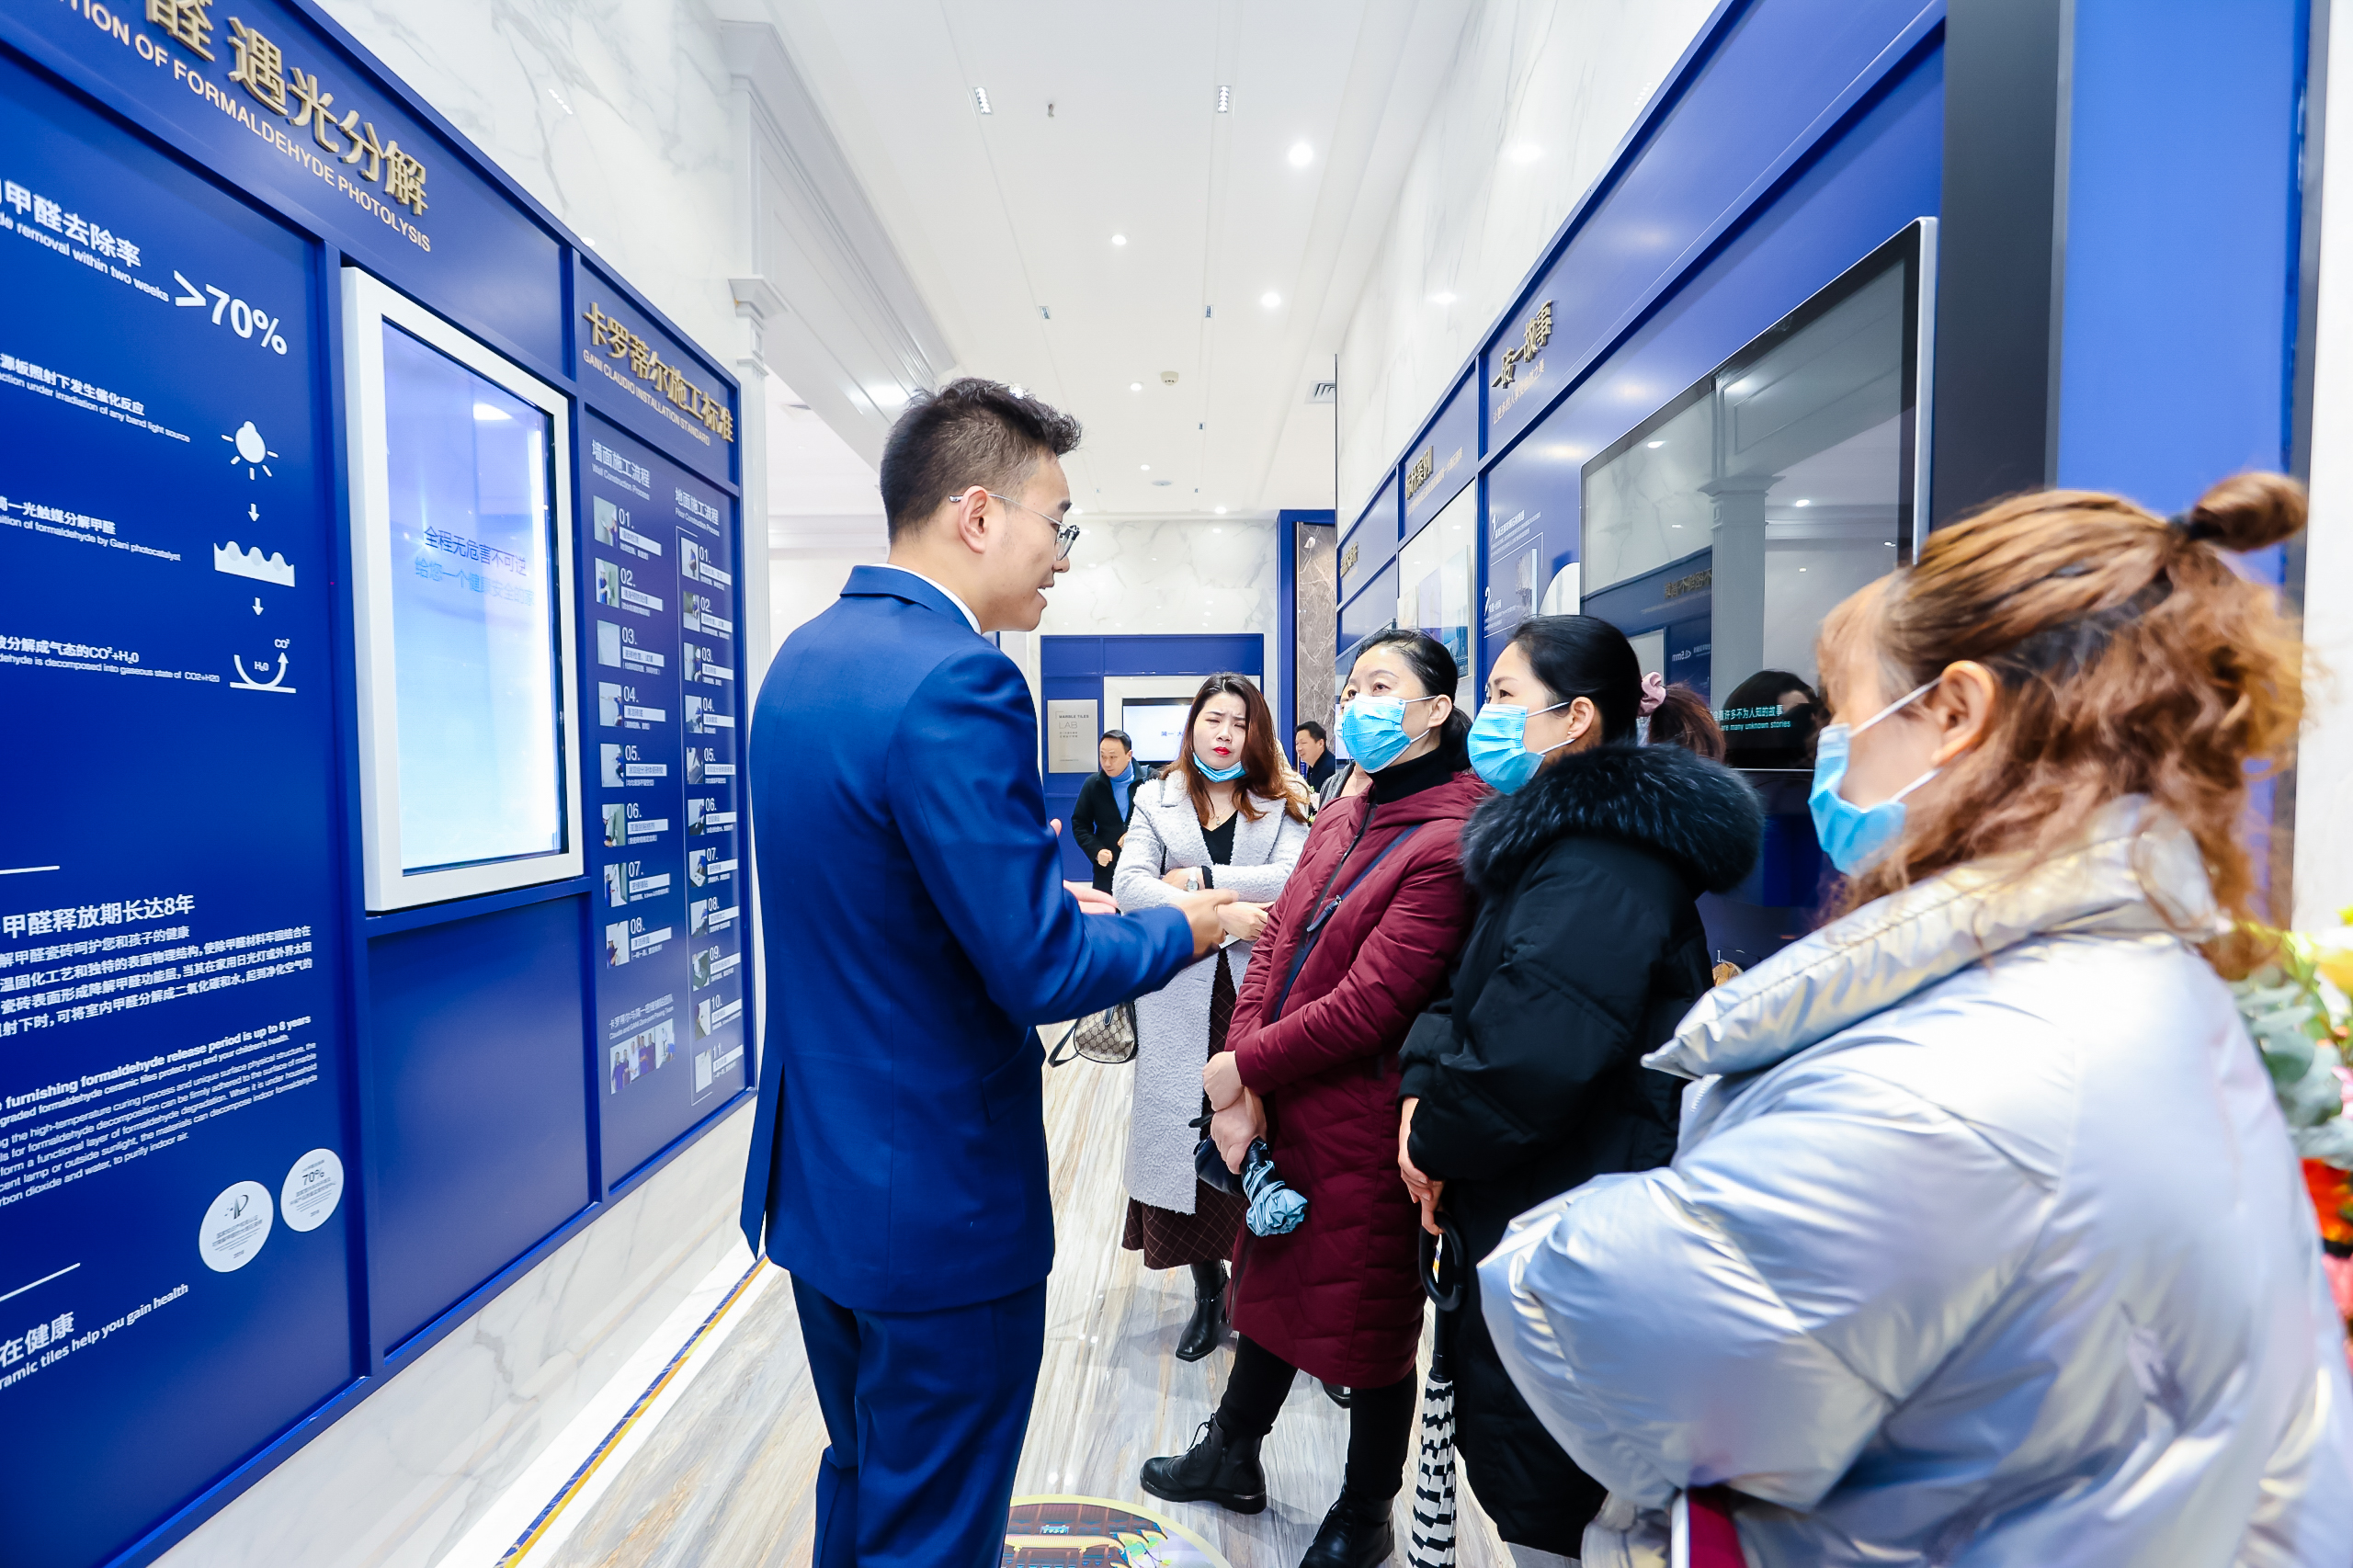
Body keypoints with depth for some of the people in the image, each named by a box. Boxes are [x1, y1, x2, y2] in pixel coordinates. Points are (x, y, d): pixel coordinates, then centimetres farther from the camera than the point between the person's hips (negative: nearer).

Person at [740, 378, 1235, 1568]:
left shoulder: (805, 656, 4)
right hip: (936, 1200, -9)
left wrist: (1051, 890, 10)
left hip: (817, 1171, 9)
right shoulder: (957, 682, -25)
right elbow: (1038, 970, -25)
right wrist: (1178, 928, -7)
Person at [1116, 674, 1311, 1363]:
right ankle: (1208, 1289, 29)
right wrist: (1218, 914, -18)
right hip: (1182, 1000, 1)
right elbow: (1129, 885, -7)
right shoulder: (1157, 801, 8)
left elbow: (1293, 878, -12)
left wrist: (1198, 877, -12)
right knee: (1188, 1139, 7)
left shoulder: (1280, 804, 6)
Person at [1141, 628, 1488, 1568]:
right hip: (1280, 1110, 8)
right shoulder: (1340, 820, 6)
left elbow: (1366, 1005, -24)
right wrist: (1241, 1092, -10)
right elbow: (1276, 945, 1)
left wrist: (1243, 1067, -14)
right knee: (1270, 1283, 26)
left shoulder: (1451, 841, -21)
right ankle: (1233, 1457, 53)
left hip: (1364, 1134, -7)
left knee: (1368, 1319, 16)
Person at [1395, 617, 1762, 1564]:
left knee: (1530, 1484, 10)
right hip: (1522, 1206, 9)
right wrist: (1424, 1088, -6)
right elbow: (1467, 987, 10)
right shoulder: (1560, 834, 10)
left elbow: (1531, 1052, -31)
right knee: (1494, 1428, 23)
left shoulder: (1602, 863, -23)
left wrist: (1437, 1139, -14)